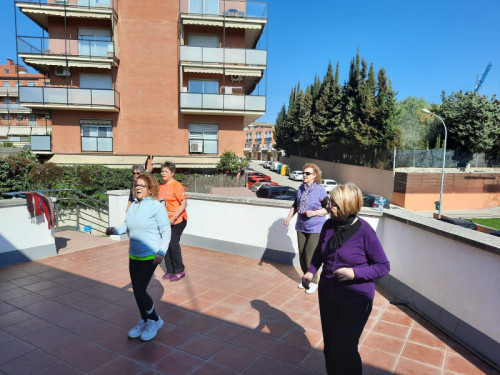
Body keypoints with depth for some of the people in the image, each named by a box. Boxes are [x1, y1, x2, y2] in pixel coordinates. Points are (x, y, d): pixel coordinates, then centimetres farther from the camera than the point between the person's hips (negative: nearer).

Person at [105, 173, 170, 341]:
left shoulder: (157, 207, -14)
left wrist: (161, 253, -21)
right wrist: (114, 230, -3)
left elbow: (166, 232, -13)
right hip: (134, 255, 7)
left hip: (150, 256, -7)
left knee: (139, 290, -9)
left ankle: (154, 321, 16)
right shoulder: (133, 206, 6)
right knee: (137, 290, 14)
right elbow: (127, 226, 16)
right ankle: (144, 322, 35)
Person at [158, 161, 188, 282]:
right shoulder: (161, 187, 10)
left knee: (173, 244, -10)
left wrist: (174, 217, -21)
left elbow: (184, 204, -16)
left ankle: (179, 271, 5)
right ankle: (170, 270, 20)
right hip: (165, 221, 7)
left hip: (177, 220, -7)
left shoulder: (177, 186, -12)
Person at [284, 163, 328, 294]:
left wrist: (313, 213, -21)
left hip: (315, 228, -6)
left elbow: (327, 209, -7)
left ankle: (314, 281, 11)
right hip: (301, 226, 6)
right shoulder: (300, 189, 4)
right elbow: (295, 205, 15)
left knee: (310, 255, -8)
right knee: (302, 254, 12)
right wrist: (289, 217, 3)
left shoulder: (320, 190, -11)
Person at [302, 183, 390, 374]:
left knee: (344, 348, -2)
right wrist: (311, 271, -3)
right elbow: (319, 251, 13)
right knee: (330, 346, 18)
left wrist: (354, 272, -25)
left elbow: (384, 266, -12)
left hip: (355, 300, -5)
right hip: (327, 295, 5)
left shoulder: (364, 231, -19)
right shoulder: (329, 225, -5)